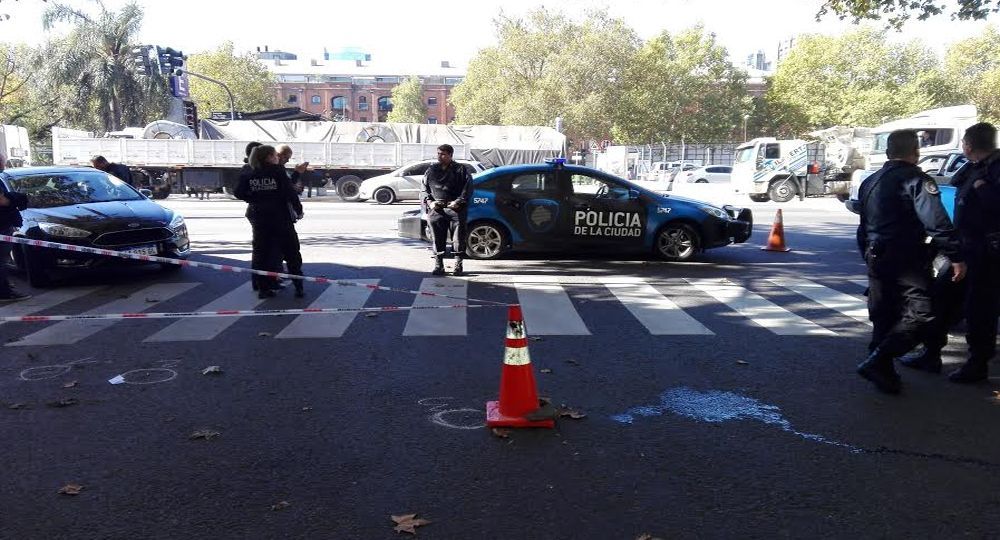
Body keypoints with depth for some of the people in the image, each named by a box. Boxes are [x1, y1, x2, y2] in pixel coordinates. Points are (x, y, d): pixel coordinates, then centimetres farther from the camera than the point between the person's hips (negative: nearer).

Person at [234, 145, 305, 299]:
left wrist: (254, 199, 11)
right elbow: (290, 192, -12)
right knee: (292, 252, 6)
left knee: (261, 252, 11)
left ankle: (263, 288, 9)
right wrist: (298, 208, -1)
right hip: (280, 217, -3)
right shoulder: (278, 171, -8)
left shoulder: (248, 175, 3)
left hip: (259, 218, 3)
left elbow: (238, 193, -2)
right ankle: (298, 287, 4)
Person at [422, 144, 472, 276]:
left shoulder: (460, 170, 9)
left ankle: (458, 263, 0)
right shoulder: (431, 170, 21)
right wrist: (429, 202, 3)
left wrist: (458, 202, -11)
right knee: (437, 236, -5)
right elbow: (425, 189, 21)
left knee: (459, 235, -8)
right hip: (436, 209, 3)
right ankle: (438, 263, -1)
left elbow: (467, 187, 1)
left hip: (455, 207, -2)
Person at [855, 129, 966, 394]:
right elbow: (937, 223, -19)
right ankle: (877, 362, -21)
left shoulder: (870, 182, 16)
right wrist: (956, 257, -17)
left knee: (883, 318, 14)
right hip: (907, 260, -8)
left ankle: (883, 373, 16)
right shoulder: (917, 180, -8)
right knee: (920, 314, -8)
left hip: (877, 259, 8)